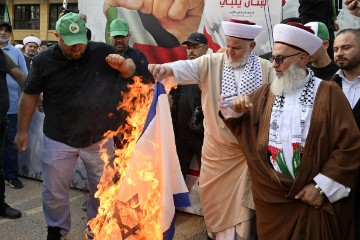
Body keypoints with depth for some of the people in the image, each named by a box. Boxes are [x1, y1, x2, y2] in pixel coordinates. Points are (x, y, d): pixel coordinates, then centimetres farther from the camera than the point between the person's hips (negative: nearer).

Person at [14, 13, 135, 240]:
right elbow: (30, 95, 1)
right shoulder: (44, 61, -8)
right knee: (54, 190, 13)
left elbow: (131, 70, 6)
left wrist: (122, 64, -18)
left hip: (99, 138, 1)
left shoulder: (102, 51, -8)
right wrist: (23, 130, 4)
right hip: (58, 140, 0)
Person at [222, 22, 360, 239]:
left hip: (314, 199, -3)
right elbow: (244, 128, 16)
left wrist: (322, 186, -12)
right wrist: (237, 110, -5)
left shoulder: (329, 93, -5)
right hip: (272, 197, 4)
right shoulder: (266, 93, 8)